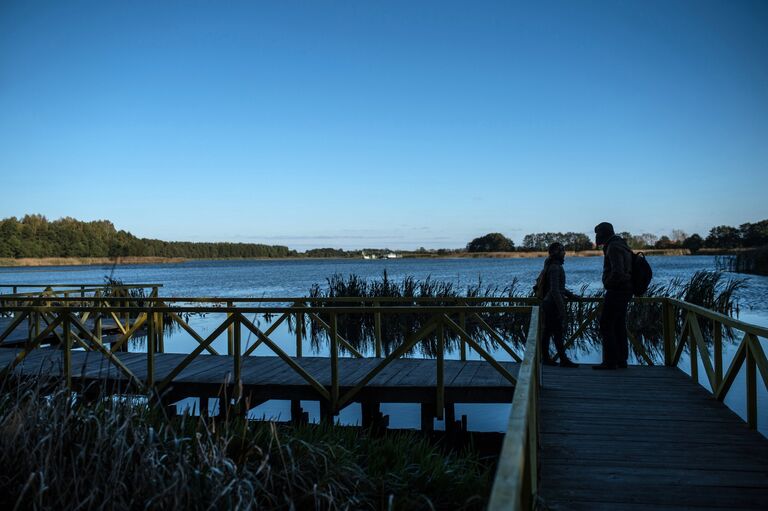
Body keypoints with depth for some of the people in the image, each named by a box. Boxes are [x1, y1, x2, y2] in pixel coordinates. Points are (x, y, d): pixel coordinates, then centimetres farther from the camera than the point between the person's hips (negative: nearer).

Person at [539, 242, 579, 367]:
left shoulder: (554, 266, 14)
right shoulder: (555, 268, -17)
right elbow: (555, 290, -23)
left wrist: (570, 295, 24)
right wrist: (562, 309, -23)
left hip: (548, 302, 10)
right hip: (554, 304, -10)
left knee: (547, 331, 11)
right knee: (558, 332, -6)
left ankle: (545, 357, 15)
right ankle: (563, 360, -2)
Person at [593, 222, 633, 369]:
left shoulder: (614, 247, -16)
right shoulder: (621, 245, 18)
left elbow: (618, 272, -27)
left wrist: (608, 283, -12)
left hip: (616, 291, -10)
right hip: (625, 291, 10)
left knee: (606, 325, -7)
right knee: (619, 325, 14)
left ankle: (610, 361, -7)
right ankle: (621, 360, 18)